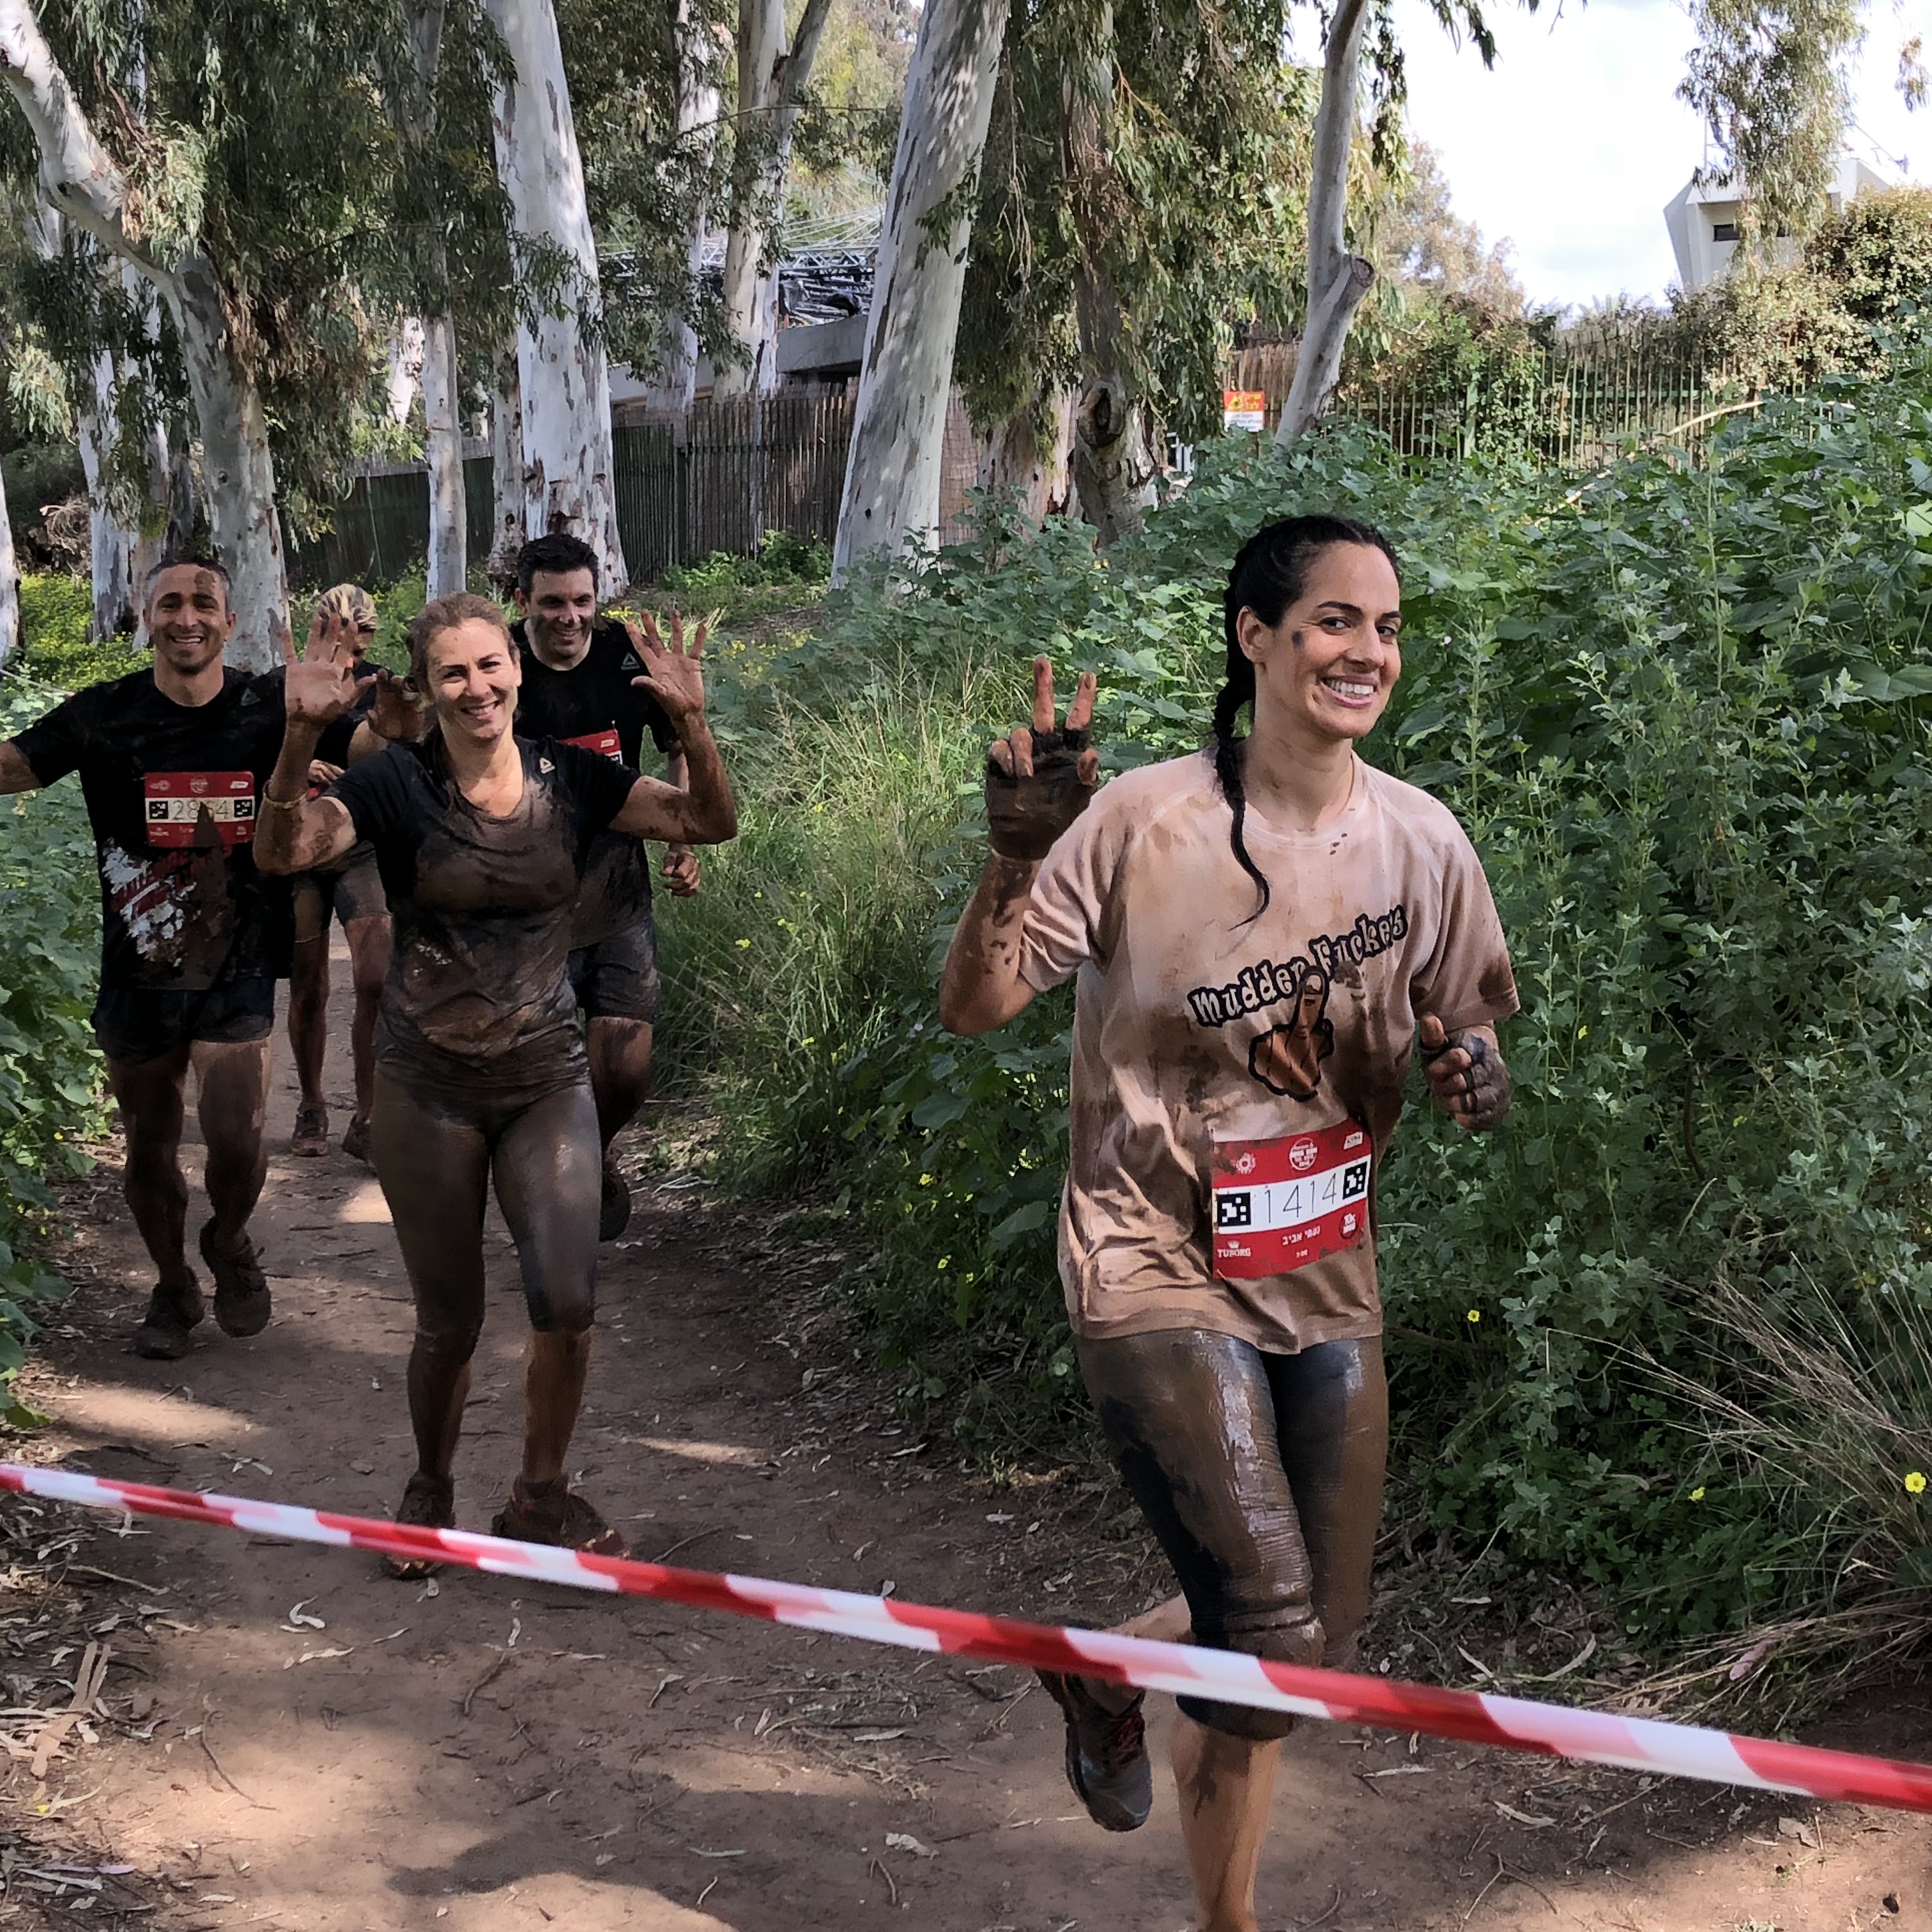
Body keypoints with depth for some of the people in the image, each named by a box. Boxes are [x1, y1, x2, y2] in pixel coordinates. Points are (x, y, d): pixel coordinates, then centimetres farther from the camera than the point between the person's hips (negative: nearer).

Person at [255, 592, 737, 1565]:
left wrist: (692, 725, -25)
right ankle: (430, 1490, 35)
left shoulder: (571, 776, -2)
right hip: (428, 1089, -1)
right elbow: (283, 851, -23)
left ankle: (540, 1495, 17)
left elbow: (711, 823, -8)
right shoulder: (396, 782, -9)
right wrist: (302, 736, -38)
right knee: (449, 1323, 8)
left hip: (547, 1080, 2)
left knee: (567, 1303, -8)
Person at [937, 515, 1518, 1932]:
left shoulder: (1420, 841, -2)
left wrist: (1473, 1068, -14)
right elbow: (972, 1011, -13)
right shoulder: (1142, 823, -14)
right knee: (1271, 1641, -13)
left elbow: (1464, 1027, 10)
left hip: (1329, 1281, 5)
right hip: (1162, 1273, -5)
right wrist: (1015, 859, -31)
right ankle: (1100, 1677, 23)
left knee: (1312, 1658, 12)